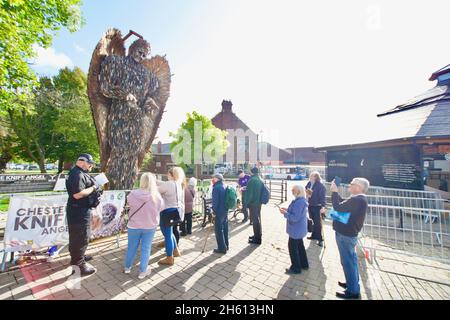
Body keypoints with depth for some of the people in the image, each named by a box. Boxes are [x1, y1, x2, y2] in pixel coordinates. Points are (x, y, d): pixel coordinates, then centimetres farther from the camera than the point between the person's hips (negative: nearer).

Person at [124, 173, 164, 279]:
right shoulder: (157, 196, -21)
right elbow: (161, 208, -6)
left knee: (132, 247, 20)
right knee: (146, 248, 13)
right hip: (150, 226, -1)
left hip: (134, 226, 2)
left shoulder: (133, 194, -18)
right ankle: (143, 271, 27)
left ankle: (127, 267, 41)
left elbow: (129, 203, 4)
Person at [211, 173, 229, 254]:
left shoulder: (216, 187, -16)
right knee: (224, 228, 18)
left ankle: (222, 248, 8)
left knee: (218, 230, 2)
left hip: (219, 211, -9)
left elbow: (215, 201, -20)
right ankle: (226, 245, 28)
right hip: (225, 210, 9)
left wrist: (214, 211, -12)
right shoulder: (225, 186, 10)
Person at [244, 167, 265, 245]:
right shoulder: (261, 180, 7)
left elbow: (249, 193, -19)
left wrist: (246, 203, -11)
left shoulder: (252, 180, -18)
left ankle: (257, 239, 9)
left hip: (253, 203, -8)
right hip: (259, 202, 8)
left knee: (255, 220, 0)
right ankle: (258, 235, 33)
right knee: (258, 219, 19)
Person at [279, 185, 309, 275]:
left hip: (296, 229, -10)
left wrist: (285, 213, -21)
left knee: (292, 247, 6)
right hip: (300, 228, 10)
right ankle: (304, 264, 39)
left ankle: (296, 268, 21)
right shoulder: (302, 200, 3)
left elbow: (295, 217, -29)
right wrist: (288, 210, 6)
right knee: (300, 246, 23)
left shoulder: (299, 202, -30)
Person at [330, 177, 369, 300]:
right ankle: (353, 283, 39)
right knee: (351, 260, 22)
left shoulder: (357, 200, -27)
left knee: (348, 262, 3)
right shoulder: (358, 199, 7)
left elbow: (338, 207, -28)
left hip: (345, 235, -10)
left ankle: (353, 291, 17)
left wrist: (334, 192, -19)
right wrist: (335, 192, 3)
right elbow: (342, 203, 14)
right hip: (349, 233, 10)